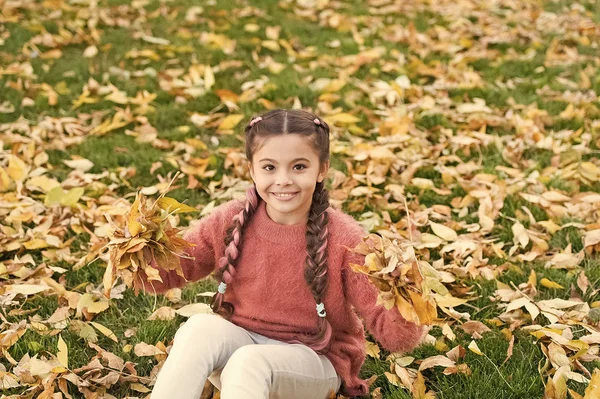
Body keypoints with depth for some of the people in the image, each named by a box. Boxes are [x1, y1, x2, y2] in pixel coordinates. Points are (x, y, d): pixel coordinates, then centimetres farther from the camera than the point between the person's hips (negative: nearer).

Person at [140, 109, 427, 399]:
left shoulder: (343, 239, -17)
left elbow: (392, 334, -17)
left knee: (249, 362, -34)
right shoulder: (230, 222, -8)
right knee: (200, 329, -28)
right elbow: (165, 274, 1)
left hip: (315, 362, -3)